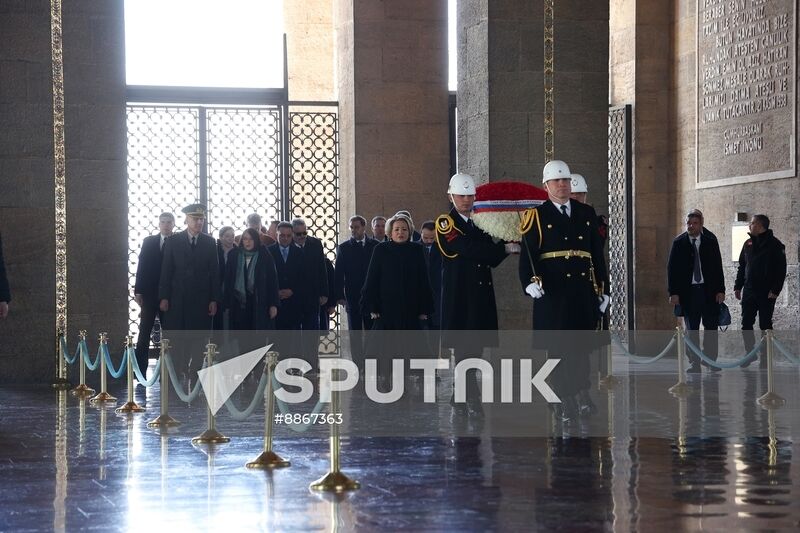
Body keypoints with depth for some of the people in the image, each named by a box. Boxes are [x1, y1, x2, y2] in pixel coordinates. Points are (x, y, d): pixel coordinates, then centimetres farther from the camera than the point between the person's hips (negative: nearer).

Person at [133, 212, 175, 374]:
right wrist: (138, 291, -1)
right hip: (149, 294, 2)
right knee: (144, 333, 0)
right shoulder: (148, 242, 8)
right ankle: (140, 371, 1)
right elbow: (141, 267, 6)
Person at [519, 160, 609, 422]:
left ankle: (581, 395, 19)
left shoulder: (587, 213, 14)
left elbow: (598, 254, 15)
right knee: (558, 347, -1)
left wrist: (602, 290, 12)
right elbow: (528, 255, -5)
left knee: (582, 345, 6)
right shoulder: (537, 216, 2)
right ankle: (564, 401, 7)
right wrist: (531, 282, -22)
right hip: (552, 292, -3)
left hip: (583, 290, 3)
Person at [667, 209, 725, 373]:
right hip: (688, 291, 0)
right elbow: (671, 268, 1)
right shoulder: (679, 242, 1)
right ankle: (694, 363, 7)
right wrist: (673, 293, -7)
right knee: (691, 329, 3)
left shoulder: (710, 241, 3)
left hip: (709, 290, 0)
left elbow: (718, 266, 4)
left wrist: (720, 290, -3)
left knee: (711, 327, 0)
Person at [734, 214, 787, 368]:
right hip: (749, 291, 6)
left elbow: (781, 270, -10)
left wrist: (775, 290, -17)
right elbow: (742, 267, 16)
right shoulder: (748, 244, 11)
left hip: (767, 293, -5)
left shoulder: (774, 245, -7)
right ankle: (751, 353, 17)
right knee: (746, 324, 5)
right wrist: (738, 286, 10)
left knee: (765, 325, 2)